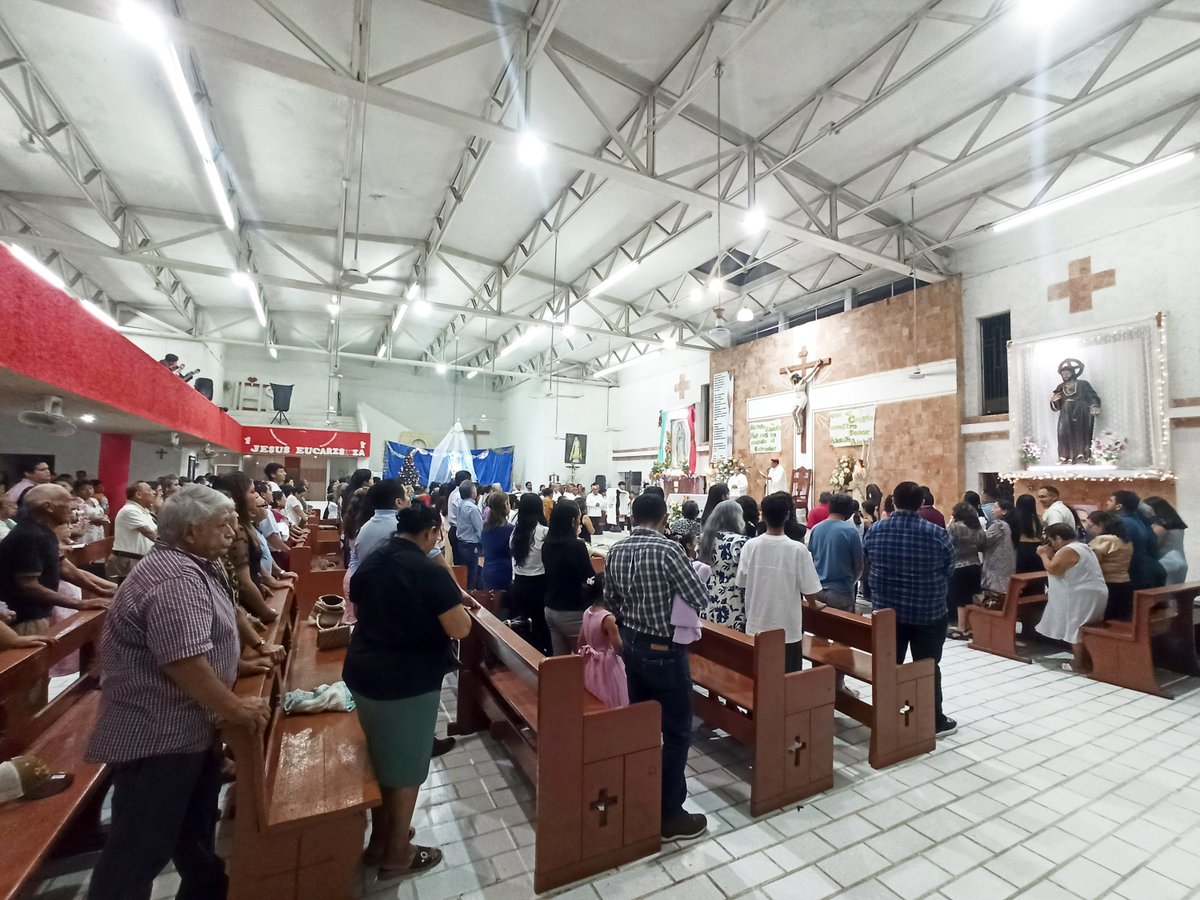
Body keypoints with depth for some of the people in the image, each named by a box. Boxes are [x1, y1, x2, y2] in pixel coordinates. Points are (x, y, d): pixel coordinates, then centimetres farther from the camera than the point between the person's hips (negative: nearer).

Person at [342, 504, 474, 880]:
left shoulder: (370, 562, 1)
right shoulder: (430, 571, -22)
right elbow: (460, 630, -22)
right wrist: (454, 597, -6)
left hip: (362, 673, 8)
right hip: (409, 683, -7)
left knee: (379, 759, 25)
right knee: (405, 767, 13)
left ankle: (379, 840, 41)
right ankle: (397, 854, 30)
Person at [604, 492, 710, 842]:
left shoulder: (616, 551, -1)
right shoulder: (668, 549, -22)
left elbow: (610, 601, 8)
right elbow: (700, 600, -18)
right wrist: (676, 593, 1)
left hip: (631, 644, 7)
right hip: (664, 650, -7)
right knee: (677, 732, 9)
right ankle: (670, 815, 19)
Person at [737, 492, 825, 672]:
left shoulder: (750, 546, -9)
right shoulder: (797, 549, -16)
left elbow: (742, 584, -1)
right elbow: (810, 592, -12)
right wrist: (813, 604, 11)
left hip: (756, 627, 2)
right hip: (788, 629, -2)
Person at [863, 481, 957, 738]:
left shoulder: (874, 531, -8)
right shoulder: (937, 534, -14)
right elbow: (949, 572, -1)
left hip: (885, 610, 2)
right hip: (928, 612, -2)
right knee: (928, 667, 13)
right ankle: (935, 721, 26)